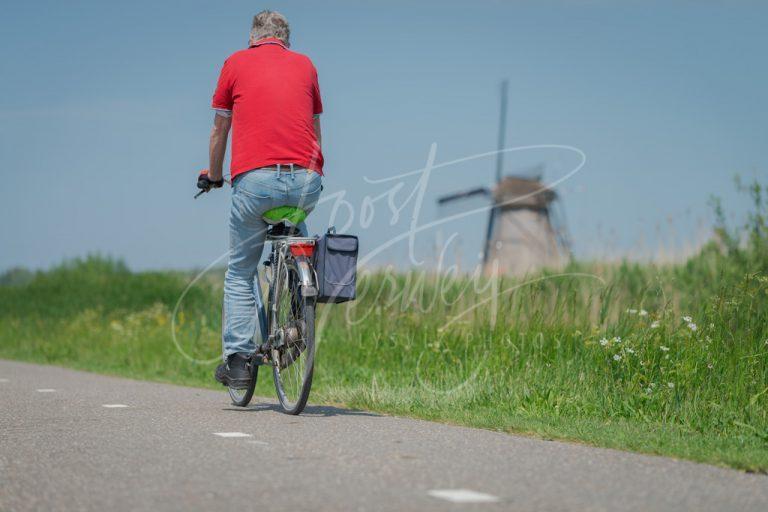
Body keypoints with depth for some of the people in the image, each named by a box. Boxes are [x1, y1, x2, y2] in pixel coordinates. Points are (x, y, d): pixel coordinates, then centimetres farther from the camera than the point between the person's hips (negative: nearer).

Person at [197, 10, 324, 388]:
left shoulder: (235, 63, 13)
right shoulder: (305, 64, 19)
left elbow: (219, 130, 19)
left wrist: (213, 176, 36)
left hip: (255, 180, -2)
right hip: (307, 182, 3)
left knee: (240, 272, 12)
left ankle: (237, 360, 5)